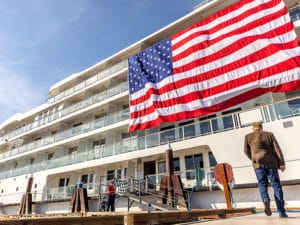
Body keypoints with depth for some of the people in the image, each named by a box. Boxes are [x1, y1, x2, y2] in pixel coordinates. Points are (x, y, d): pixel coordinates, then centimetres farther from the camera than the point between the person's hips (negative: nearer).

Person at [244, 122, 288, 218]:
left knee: (262, 184, 12)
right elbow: (277, 149, 1)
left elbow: (246, 151, 12)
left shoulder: (248, 137, 8)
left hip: (258, 164, 0)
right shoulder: (269, 134, 10)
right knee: (276, 186, 6)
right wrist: (282, 163, -3)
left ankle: (266, 200, -17)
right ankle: (281, 212, 4)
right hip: (271, 163, 1)